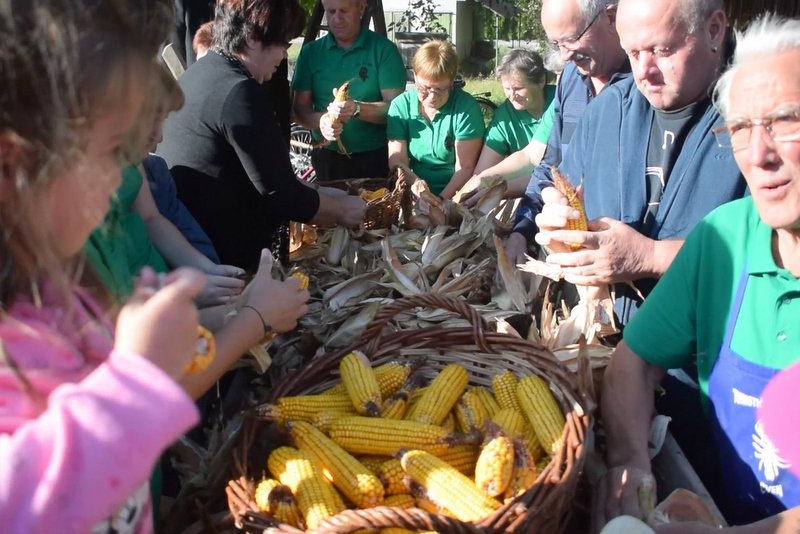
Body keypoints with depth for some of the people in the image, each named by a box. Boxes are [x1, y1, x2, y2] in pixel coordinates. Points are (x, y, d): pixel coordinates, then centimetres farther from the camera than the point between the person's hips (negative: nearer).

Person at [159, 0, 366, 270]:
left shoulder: (199, 73, 8)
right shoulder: (239, 93, -21)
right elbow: (281, 195, -19)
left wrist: (323, 197, 13)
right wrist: (342, 209, -2)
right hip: (220, 254, -9)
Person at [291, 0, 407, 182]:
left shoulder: (384, 49, -6)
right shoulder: (310, 52, 3)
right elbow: (301, 108, 1)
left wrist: (357, 109, -29)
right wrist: (321, 120, -21)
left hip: (375, 158, -2)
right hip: (327, 158, 3)